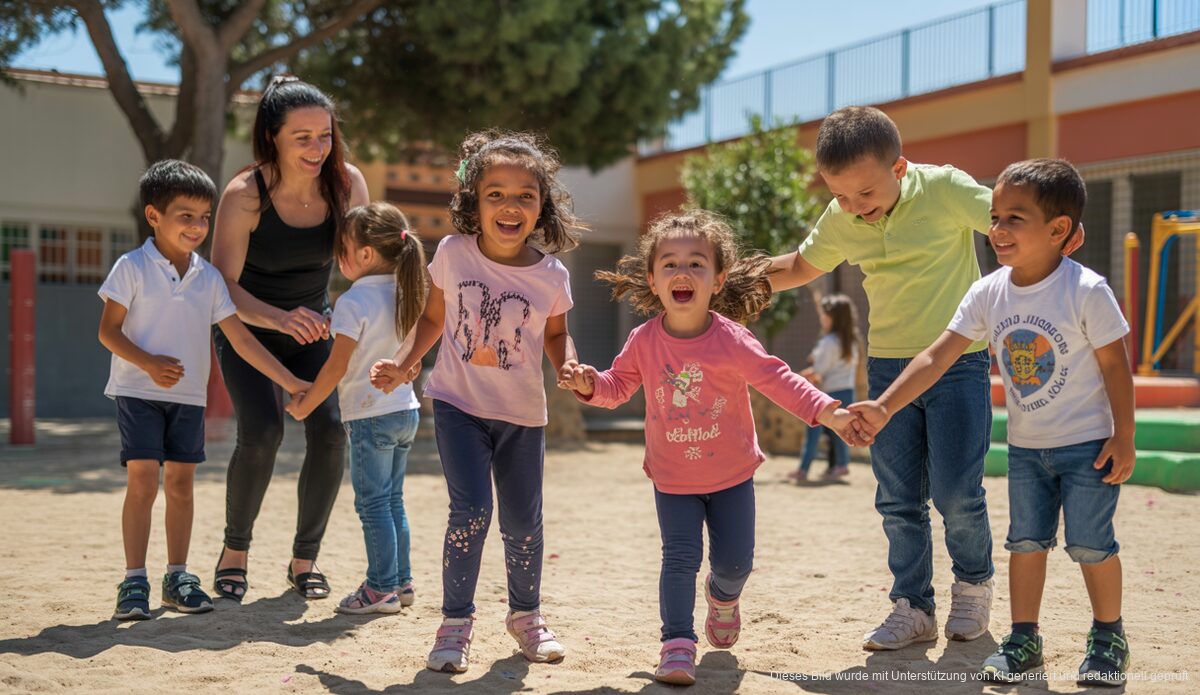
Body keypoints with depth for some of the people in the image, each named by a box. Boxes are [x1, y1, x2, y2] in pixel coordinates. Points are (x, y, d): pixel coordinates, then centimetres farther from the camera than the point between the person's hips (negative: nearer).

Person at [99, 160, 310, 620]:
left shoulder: (208, 278, 4)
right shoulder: (132, 268, -6)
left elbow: (241, 340, 4)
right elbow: (108, 331, -7)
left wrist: (289, 381, -2)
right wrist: (148, 363, -23)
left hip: (189, 396, 4)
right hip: (139, 392, -4)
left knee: (180, 483, 8)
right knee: (142, 482, -8)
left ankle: (177, 578, 17)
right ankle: (134, 582, 0)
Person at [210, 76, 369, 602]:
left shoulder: (347, 184, -15)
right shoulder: (244, 195, -25)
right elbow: (222, 287, -26)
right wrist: (281, 318, -43)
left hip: (312, 327, 3)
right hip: (247, 328, -3)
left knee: (330, 432, -13)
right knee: (262, 432, -22)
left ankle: (305, 559, 5)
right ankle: (235, 548, 3)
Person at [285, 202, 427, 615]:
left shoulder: (354, 302, -16)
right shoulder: (404, 296, 8)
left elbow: (337, 367, -17)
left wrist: (304, 406, -7)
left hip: (370, 416, -8)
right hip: (405, 409, 8)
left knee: (373, 504, -1)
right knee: (392, 500, 16)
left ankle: (381, 589, 3)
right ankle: (401, 581, 21)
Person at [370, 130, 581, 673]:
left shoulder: (551, 276, -9)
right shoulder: (452, 253, -8)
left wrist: (571, 370, -10)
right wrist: (406, 365, -3)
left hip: (522, 414, 1)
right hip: (458, 404, -1)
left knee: (523, 521, 10)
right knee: (472, 510, -14)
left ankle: (526, 614, 35)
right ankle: (456, 621, 5)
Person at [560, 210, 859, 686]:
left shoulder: (730, 340, -20)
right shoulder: (644, 342, -11)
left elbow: (776, 379, -19)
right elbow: (619, 387, 3)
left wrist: (823, 412, -31)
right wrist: (590, 384, -18)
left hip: (731, 474, 0)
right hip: (673, 478, 1)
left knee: (734, 562, 8)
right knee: (680, 558, -10)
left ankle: (723, 597, 43)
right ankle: (678, 644, -1)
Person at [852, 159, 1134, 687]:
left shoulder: (1087, 291, -18)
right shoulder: (989, 293, -6)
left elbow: (1115, 365, -12)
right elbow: (937, 356, -7)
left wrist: (1123, 438, -12)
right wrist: (885, 407, -15)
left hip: (1088, 443, -4)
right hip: (1025, 445, 5)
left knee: (1090, 545, 0)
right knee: (1026, 541, 10)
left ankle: (1108, 639, 21)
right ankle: (1024, 640, 22)